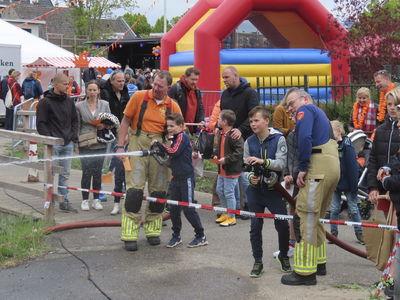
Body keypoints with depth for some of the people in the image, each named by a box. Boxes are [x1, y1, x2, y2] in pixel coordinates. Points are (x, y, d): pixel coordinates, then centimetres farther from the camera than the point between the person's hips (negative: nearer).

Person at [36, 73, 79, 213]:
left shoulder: (69, 101, 12)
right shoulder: (45, 102, -6)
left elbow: (74, 121, 19)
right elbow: (40, 124, -7)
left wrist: (73, 137, 6)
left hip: (68, 144, 6)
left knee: (65, 174, 9)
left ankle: (64, 203, 16)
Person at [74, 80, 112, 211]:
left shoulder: (105, 105, 8)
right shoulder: (79, 106, 4)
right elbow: (77, 126, 5)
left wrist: (105, 125, -10)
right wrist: (76, 145, 0)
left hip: (100, 144, 2)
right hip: (85, 145, -2)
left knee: (98, 172, 4)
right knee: (87, 172, -5)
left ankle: (96, 199, 15)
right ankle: (85, 200, 8)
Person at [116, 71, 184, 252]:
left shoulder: (172, 106, 3)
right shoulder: (139, 97, -1)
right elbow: (125, 121, 3)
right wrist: (120, 146, -4)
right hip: (138, 143, -2)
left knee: (158, 189, 6)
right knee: (134, 189, -7)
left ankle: (152, 230, 21)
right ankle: (129, 234, -4)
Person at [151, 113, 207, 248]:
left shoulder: (183, 137, -11)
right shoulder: (174, 139, 16)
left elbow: (173, 152, -25)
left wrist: (158, 143, -19)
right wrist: (167, 162, 10)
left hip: (186, 177, -9)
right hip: (176, 178, 9)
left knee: (188, 209, -5)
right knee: (174, 208, 8)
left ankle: (201, 237, 6)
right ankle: (176, 236, 20)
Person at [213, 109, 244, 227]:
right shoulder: (221, 134, 9)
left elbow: (239, 151, -25)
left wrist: (226, 159, -25)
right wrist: (216, 155, 6)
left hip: (231, 171, -10)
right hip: (221, 169, 10)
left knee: (229, 193, -3)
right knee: (219, 191, 18)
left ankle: (231, 217, 10)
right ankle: (226, 212, 34)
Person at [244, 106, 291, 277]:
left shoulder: (279, 139, -8)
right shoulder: (249, 142, 2)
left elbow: (281, 164, -17)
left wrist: (263, 161, -32)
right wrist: (251, 177, -17)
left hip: (274, 189, -2)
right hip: (256, 189, 3)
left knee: (283, 225, 0)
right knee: (255, 226, 3)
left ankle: (284, 256, 25)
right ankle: (257, 262, 15)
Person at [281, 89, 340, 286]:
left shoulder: (305, 110, 2)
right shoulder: (319, 113, 31)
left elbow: (305, 138, -16)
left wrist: (303, 168, -14)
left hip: (318, 166, -10)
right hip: (333, 167, 10)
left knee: (305, 218, -9)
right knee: (315, 218, 19)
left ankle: (305, 272, -9)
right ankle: (318, 263, 27)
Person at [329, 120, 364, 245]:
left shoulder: (347, 146, -13)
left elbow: (353, 167, -13)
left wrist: (354, 186, -15)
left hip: (346, 183, -5)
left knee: (353, 209, 6)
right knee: (334, 209, 8)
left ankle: (359, 232, 16)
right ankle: (333, 232, 17)